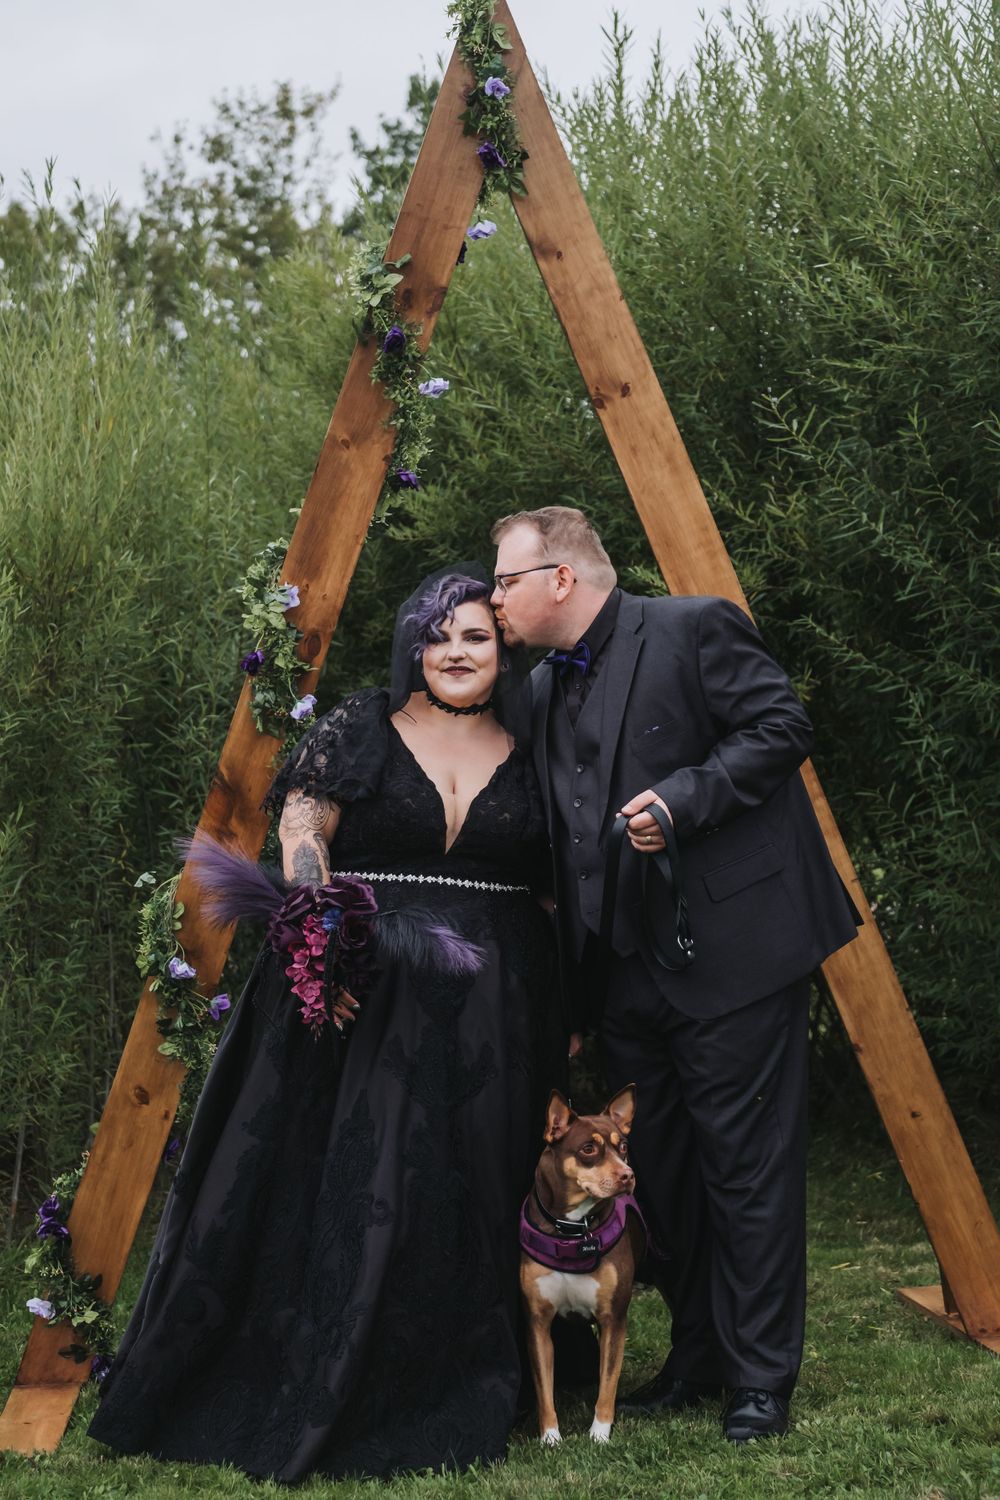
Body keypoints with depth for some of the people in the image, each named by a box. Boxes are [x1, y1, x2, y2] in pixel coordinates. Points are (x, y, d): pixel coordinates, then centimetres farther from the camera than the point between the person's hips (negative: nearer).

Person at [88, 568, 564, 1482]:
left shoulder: (528, 757, 10)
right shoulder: (360, 730, 3)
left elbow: (561, 886, 13)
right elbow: (301, 837, -7)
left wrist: (567, 1018, 7)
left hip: (491, 1009, 2)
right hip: (361, 988, -2)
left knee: (464, 1196, 4)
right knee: (345, 1187, -3)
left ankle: (443, 1401, 15)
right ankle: (309, 1388, 8)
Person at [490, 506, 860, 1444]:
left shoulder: (694, 631, -7)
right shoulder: (545, 690, 15)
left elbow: (781, 728, -12)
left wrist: (682, 798, -21)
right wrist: (574, 983, 13)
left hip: (730, 953, -8)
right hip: (628, 972, 8)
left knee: (745, 1165, -2)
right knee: (657, 1169, 13)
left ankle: (759, 1379, 7)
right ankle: (697, 1359, 26)